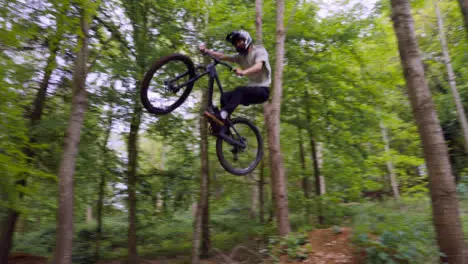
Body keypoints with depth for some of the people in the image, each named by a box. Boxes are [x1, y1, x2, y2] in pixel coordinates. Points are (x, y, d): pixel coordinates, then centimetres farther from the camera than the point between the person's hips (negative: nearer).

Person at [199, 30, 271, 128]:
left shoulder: (259, 51, -6)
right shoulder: (240, 56, 14)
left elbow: (258, 67, -27)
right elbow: (222, 56, 3)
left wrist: (243, 72, -46)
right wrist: (206, 50, -13)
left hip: (262, 90, -6)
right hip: (251, 89, 7)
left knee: (239, 90, -33)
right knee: (225, 96, -14)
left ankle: (221, 116, -44)